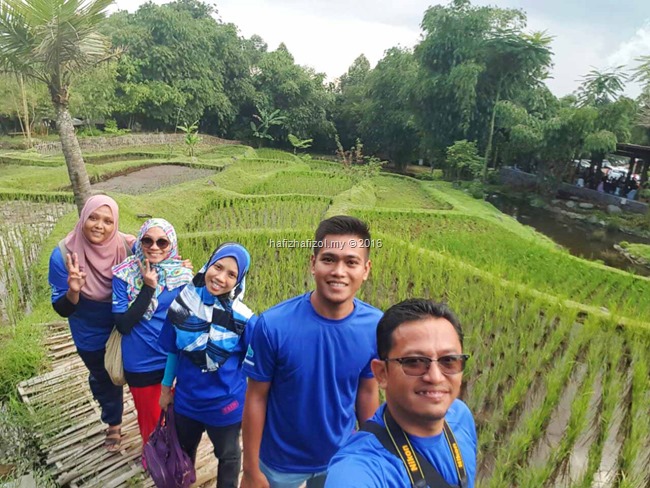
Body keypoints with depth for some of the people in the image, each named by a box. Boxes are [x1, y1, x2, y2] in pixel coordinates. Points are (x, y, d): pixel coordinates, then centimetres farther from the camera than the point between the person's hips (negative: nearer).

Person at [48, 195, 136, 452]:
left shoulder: (128, 247, -24)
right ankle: (113, 424, 54)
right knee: (104, 380, 24)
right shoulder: (63, 255, -25)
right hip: (92, 336, 0)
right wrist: (73, 291, -42)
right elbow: (62, 309, -20)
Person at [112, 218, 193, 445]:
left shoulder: (183, 274, -7)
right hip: (142, 365, -1)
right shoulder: (124, 275, -11)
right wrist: (148, 287, -24)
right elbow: (123, 324, -16)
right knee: (151, 421, 19)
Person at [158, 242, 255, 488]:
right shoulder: (182, 305, -14)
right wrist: (166, 387, 9)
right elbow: (173, 352, 1)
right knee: (183, 451, 31)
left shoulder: (242, 317, -24)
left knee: (228, 456, 24)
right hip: (186, 399, 4)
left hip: (226, 403, -3)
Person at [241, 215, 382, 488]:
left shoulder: (376, 326, -18)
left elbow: (368, 391, -4)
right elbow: (256, 398, -15)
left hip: (341, 459, 3)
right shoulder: (273, 324, -26)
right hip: (279, 461, -2)